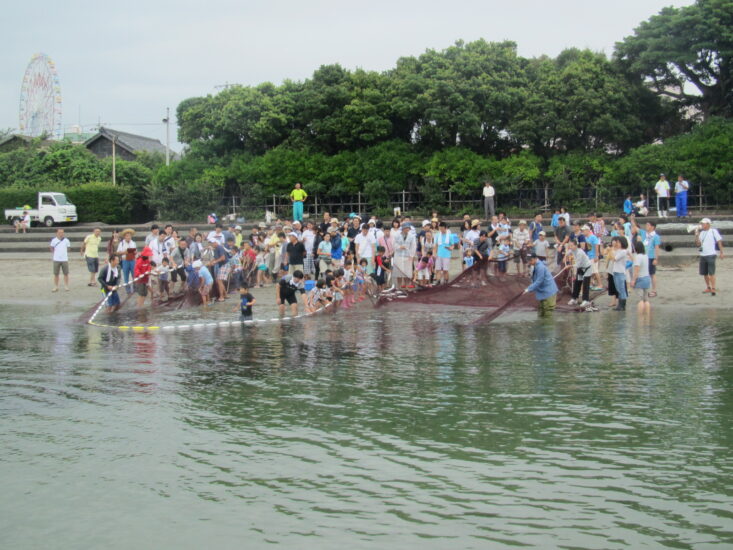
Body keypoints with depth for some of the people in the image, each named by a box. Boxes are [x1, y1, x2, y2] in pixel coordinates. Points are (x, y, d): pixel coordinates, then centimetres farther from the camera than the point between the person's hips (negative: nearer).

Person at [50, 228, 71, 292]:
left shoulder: (66, 240, 2)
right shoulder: (54, 240, 1)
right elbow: (52, 249, 13)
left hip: (64, 259, 0)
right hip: (56, 260, 0)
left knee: (66, 274, 2)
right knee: (56, 274, 3)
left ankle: (66, 287, 12)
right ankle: (56, 287, 11)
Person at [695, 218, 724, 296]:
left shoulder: (713, 231, -3)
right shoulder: (701, 233, 14)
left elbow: (719, 242, -4)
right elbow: (698, 243, 9)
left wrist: (721, 252, -9)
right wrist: (696, 235, -3)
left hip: (711, 254, -7)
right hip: (702, 255, 7)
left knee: (711, 273, -10)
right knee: (704, 273, 10)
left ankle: (713, 289, -8)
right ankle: (708, 288, 23)